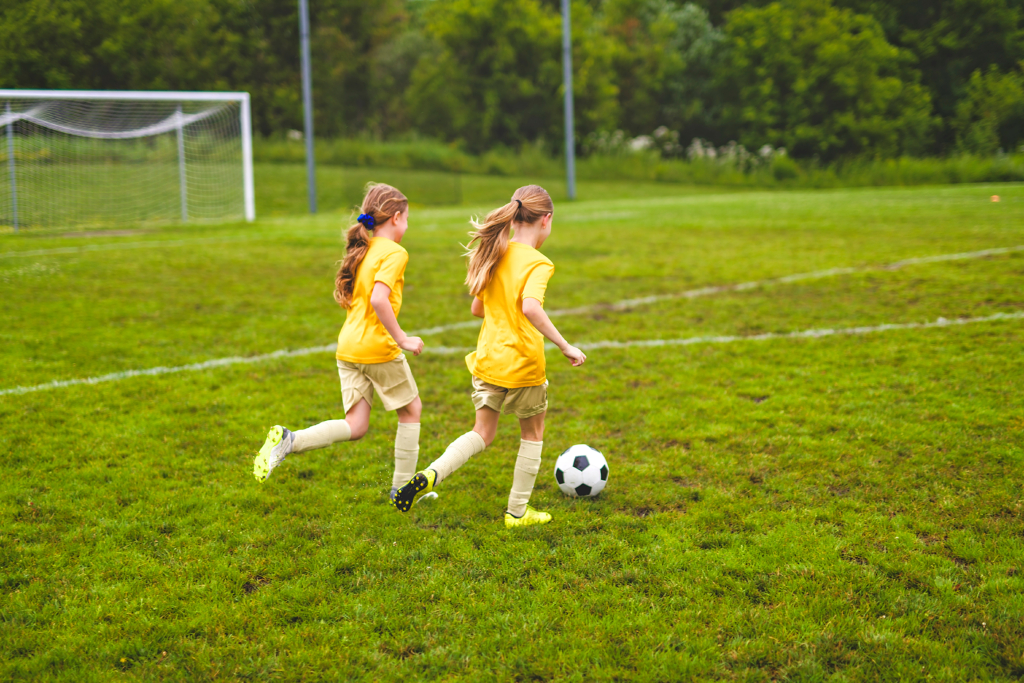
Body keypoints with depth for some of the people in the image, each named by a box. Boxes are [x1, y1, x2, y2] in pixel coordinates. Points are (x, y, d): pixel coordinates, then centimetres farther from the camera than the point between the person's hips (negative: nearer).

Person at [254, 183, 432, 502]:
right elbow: (379, 299, -25)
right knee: (411, 409, 14)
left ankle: (289, 440, -15)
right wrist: (402, 339, -18)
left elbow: (345, 297, 18)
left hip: (348, 347, 7)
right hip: (380, 348, -7)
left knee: (355, 427, 5)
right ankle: (403, 486, 18)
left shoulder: (361, 251, 14)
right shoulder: (394, 252, -11)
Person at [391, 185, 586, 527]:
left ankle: (430, 475, -11)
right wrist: (565, 346, -27)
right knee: (532, 434, 16)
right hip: (523, 362, -6)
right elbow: (531, 307, -32)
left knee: (482, 433, 13)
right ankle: (517, 511, 21)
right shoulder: (538, 263, -15)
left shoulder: (496, 254, 5)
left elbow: (477, 308, 12)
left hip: (488, 358, 6)